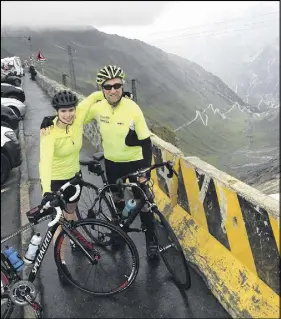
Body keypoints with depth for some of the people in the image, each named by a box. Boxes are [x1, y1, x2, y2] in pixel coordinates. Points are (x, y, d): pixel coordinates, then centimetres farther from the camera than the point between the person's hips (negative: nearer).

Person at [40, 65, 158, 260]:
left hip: (134, 162, -3)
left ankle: (151, 241, 24)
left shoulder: (132, 108, -22)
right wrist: (51, 119, -12)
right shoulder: (97, 107, -13)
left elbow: (146, 141, -17)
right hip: (112, 162, 4)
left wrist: (146, 168, -19)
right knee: (117, 200, 20)